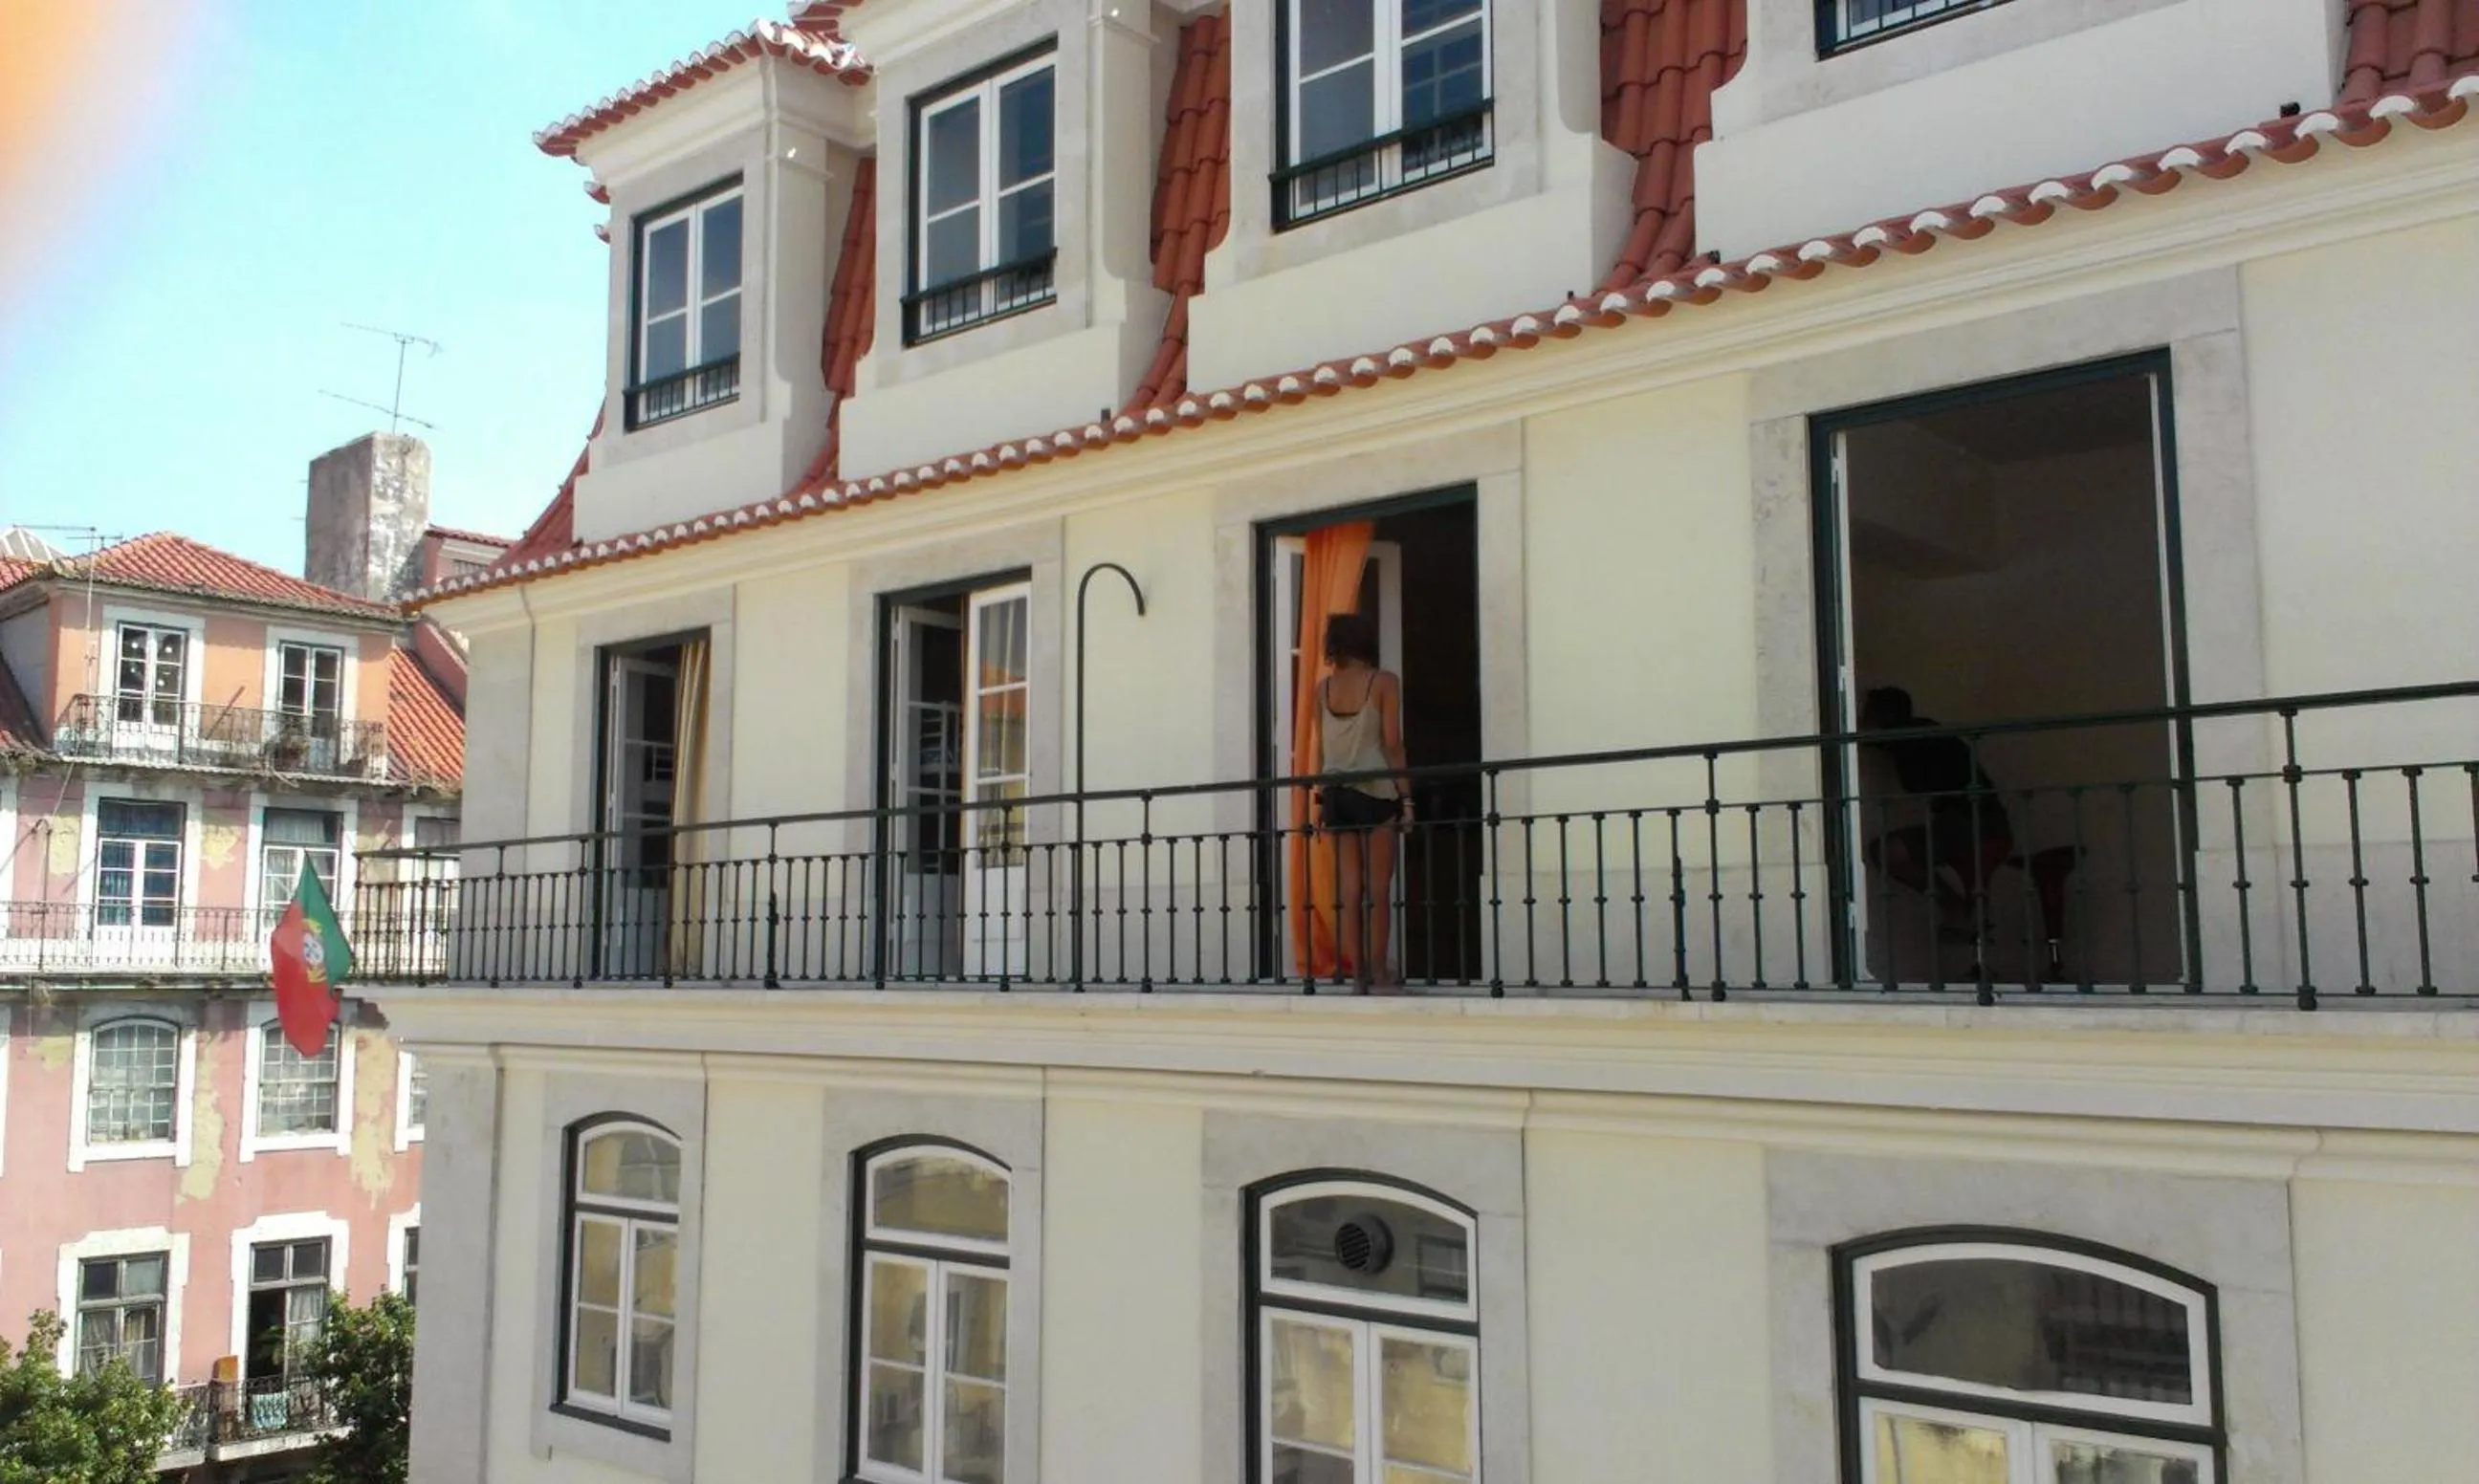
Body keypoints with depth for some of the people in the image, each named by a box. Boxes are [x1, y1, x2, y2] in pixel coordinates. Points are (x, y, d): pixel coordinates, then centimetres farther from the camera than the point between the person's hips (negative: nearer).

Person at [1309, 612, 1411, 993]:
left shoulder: (1323, 687, 10)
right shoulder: (1384, 681, -2)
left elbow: (1321, 747, 10)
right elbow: (1392, 744, -6)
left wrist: (1321, 798, 15)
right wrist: (1406, 795, -3)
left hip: (1337, 793, 4)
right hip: (1375, 791, -4)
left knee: (1350, 891, 5)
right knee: (1378, 891, -1)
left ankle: (1359, 976, 5)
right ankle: (1380, 975, -2)